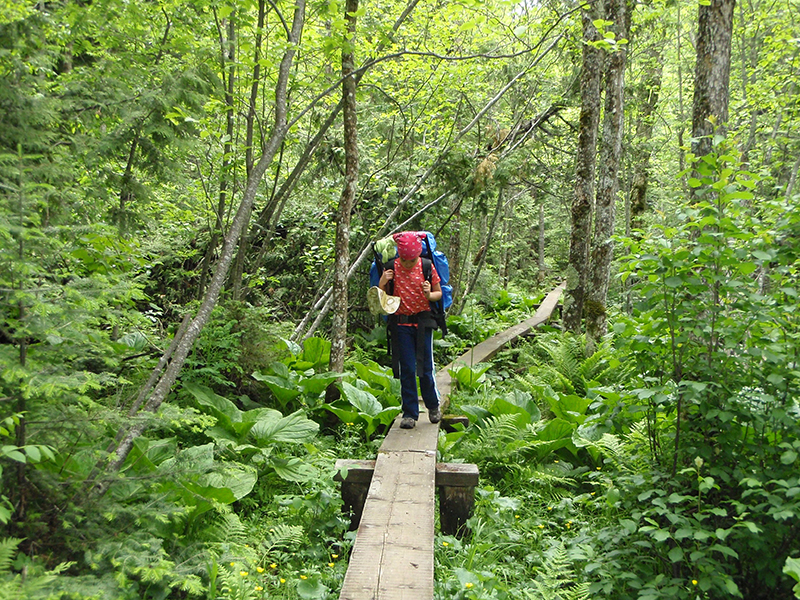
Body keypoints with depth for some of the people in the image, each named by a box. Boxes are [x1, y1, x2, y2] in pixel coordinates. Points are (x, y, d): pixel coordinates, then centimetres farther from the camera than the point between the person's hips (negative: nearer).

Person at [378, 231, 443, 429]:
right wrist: (382, 283, -14)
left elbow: (439, 293, 8)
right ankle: (409, 413, 11)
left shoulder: (427, 267, -2)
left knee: (426, 367, 1)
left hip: (423, 322, 0)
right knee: (406, 370, 1)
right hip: (400, 323, 0)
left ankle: (433, 405, 26)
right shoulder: (391, 268, -1)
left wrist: (429, 294, -15)